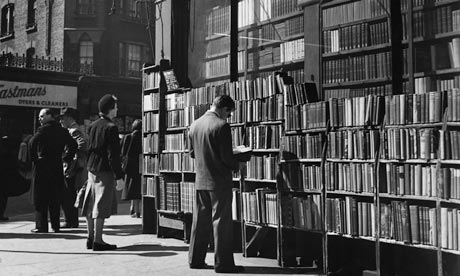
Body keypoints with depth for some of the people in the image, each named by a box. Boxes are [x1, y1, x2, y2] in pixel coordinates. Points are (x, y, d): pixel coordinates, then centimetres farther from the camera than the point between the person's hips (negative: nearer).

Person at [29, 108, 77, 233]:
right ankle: (55, 225, 14)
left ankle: (41, 226, 2)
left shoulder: (43, 129, -9)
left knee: (40, 198, 2)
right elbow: (73, 145, 10)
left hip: (42, 166, -5)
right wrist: (66, 158, 13)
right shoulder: (62, 130, 8)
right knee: (55, 197, 12)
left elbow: (32, 142, -22)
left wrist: (34, 158, -11)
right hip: (57, 167, 5)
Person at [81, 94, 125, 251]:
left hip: (92, 170, 8)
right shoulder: (110, 128, -14)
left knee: (91, 206, 13)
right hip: (105, 171, -8)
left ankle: (91, 238, 22)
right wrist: (119, 176, -15)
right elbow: (113, 155, -17)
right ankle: (97, 241, -1)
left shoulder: (92, 126, 11)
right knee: (101, 206, -4)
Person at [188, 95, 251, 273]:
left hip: (200, 181, 7)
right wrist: (241, 159, 1)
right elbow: (227, 157, -17)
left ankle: (195, 260, 22)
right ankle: (223, 263, 7)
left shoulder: (195, 125, 7)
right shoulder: (221, 125, -16)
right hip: (219, 181, -7)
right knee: (221, 222, 1)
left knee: (200, 221, 14)